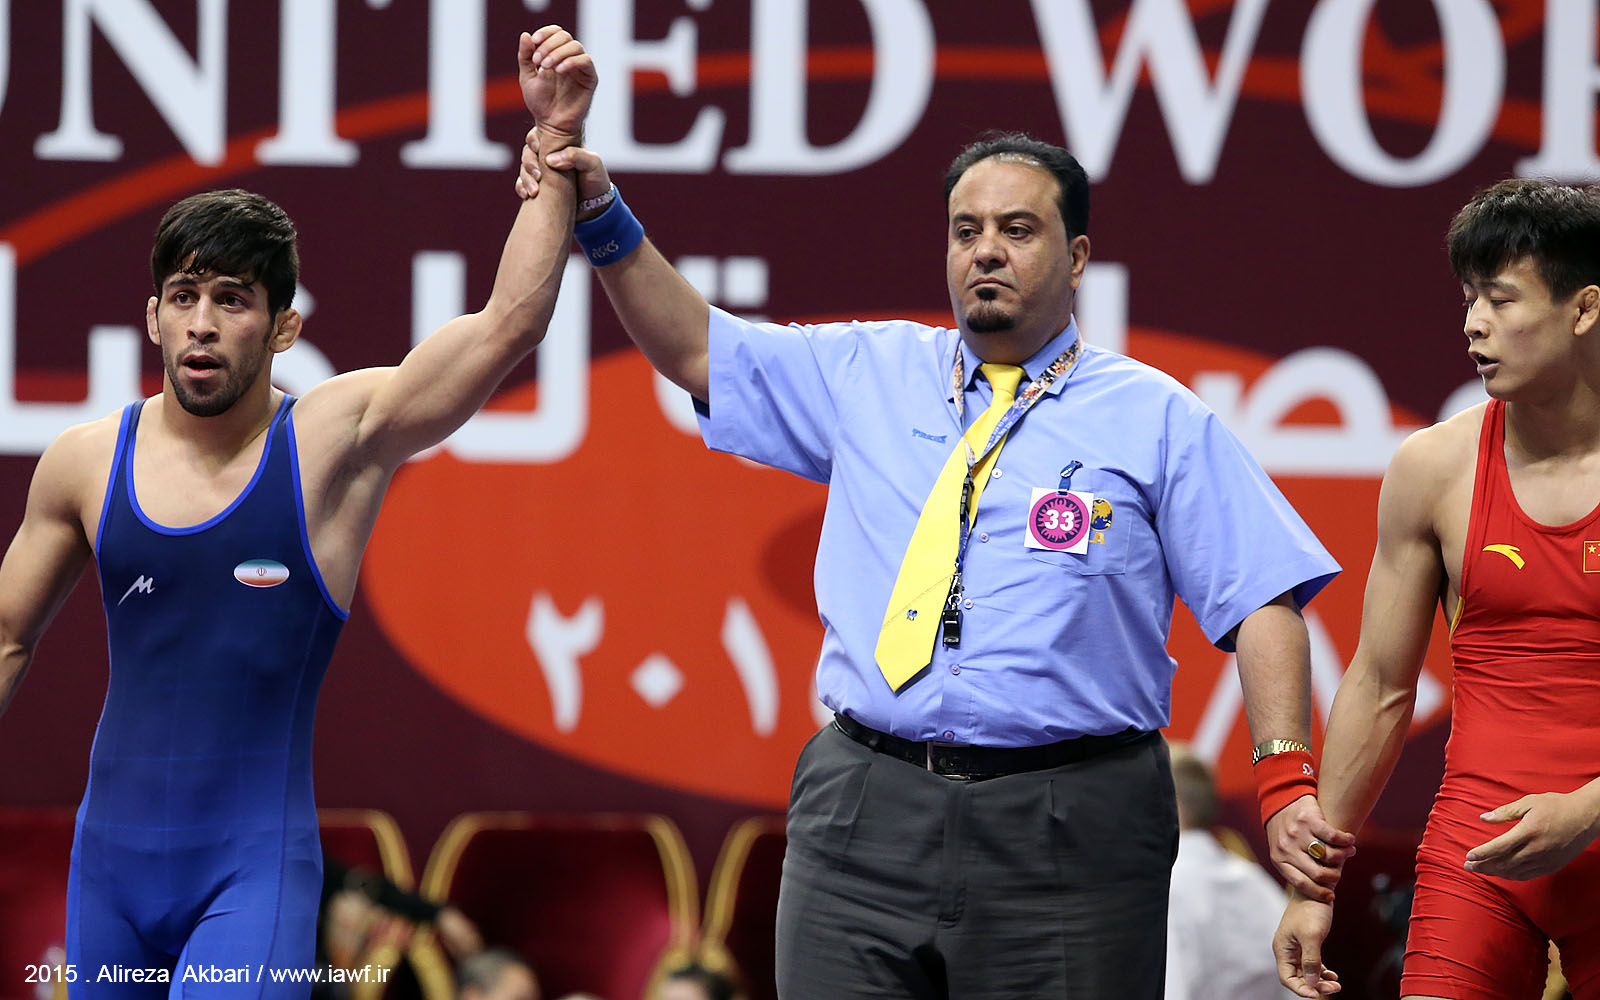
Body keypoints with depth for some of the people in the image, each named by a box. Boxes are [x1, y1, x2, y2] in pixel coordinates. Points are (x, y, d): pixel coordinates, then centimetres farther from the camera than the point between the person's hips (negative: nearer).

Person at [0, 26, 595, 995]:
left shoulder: (337, 439, -5)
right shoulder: (86, 463, 4)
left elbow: (508, 324, -14)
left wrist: (556, 139, -19)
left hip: (257, 867, -4)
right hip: (113, 849, 4)